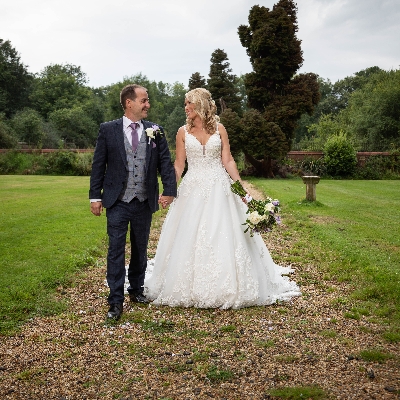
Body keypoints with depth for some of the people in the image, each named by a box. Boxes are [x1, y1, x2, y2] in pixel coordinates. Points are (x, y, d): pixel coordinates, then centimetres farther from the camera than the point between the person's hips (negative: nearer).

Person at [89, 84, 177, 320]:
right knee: (116, 250, -3)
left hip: (145, 202, 3)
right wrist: (95, 196, -2)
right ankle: (116, 301, 4)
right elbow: (98, 165, 0)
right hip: (118, 202, -2)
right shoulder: (108, 130, -1)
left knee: (141, 249, 14)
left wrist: (170, 190, -12)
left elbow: (165, 163, 1)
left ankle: (136, 289, 32)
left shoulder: (156, 131, 4)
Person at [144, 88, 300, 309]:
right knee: (189, 239, 2)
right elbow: (179, 164, 4)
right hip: (192, 190, 1)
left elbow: (228, 161, 1)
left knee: (222, 237, -1)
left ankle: (225, 289, 13)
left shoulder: (219, 129, 3)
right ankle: (189, 289, 17)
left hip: (219, 189, -1)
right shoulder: (183, 132, 5)